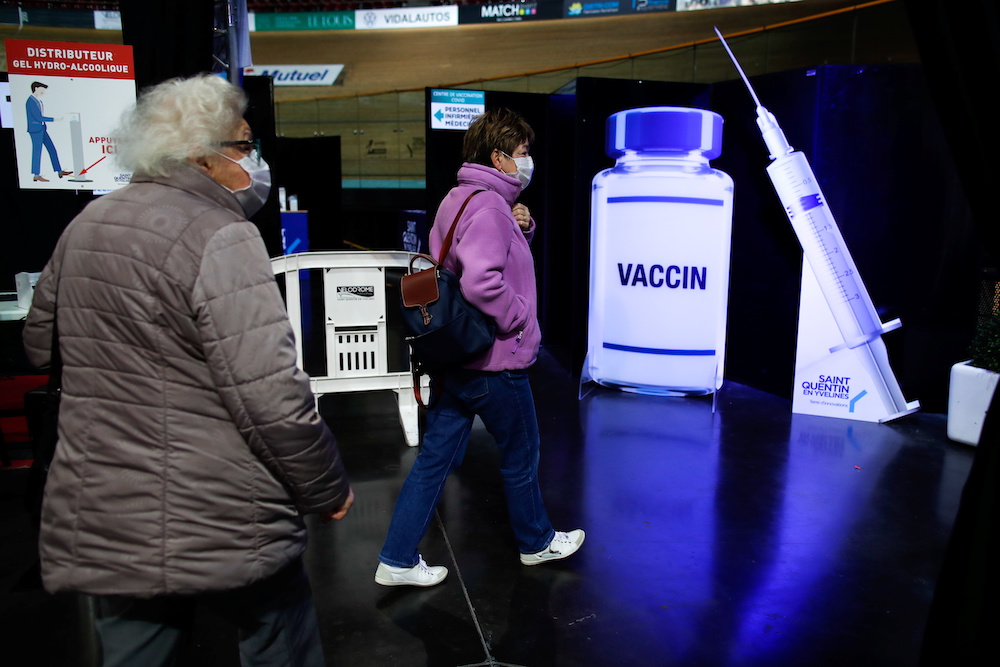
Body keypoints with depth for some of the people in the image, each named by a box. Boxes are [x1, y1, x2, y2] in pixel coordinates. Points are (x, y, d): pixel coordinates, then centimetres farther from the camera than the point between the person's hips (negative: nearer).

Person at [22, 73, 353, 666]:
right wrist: (329, 490, -10)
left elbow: (40, 343, 21)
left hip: (100, 525, 7)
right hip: (220, 528, -7)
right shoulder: (220, 237, -18)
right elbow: (273, 399, -24)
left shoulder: (85, 226, 7)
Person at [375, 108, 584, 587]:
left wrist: (521, 227, 5)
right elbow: (482, 282, -34)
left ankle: (398, 561, 18)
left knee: (435, 457, 12)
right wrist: (520, 320, -18)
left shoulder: (458, 199, 13)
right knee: (520, 457, 13)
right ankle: (536, 542, 35)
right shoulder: (488, 206, -20)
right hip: (495, 362, -9)